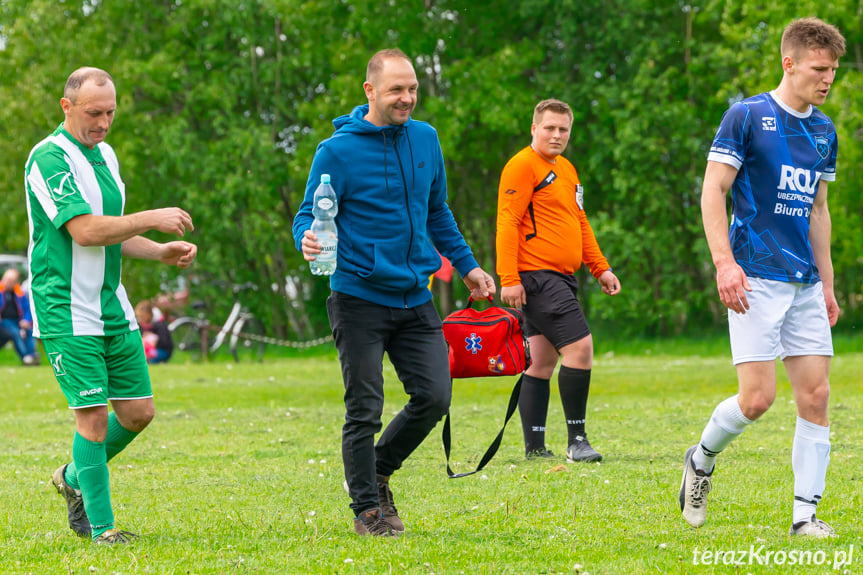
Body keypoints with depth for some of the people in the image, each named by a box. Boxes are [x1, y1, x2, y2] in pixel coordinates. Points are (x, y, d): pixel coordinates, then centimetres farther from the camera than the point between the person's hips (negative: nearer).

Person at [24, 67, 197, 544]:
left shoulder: (105, 155, 14)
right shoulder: (50, 157, -14)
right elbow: (85, 230, -22)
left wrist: (161, 252, 9)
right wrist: (153, 218, -18)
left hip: (112, 306, 8)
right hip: (67, 312, -8)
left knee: (138, 410, 8)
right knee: (93, 416, -9)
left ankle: (75, 478, 30)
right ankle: (101, 527, 0)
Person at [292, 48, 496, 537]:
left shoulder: (425, 139, 9)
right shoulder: (338, 152, -8)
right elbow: (310, 216, -5)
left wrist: (467, 265, 22)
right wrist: (308, 240, -28)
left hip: (415, 297, 5)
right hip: (359, 299, -5)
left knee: (435, 396, 0)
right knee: (365, 410, -2)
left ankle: (378, 472, 24)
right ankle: (368, 509, 12)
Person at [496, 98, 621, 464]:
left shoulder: (566, 170, 21)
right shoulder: (522, 166, -8)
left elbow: (579, 223, 29)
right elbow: (507, 222, -14)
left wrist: (600, 268, 23)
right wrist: (509, 279, -20)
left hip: (560, 278, 10)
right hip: (536, 276, -10)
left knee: (543, 361, 9)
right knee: (580, 347, -16)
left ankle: (535, 447, 12)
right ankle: (576, 440, -10)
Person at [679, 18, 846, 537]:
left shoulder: (824, 131, 14)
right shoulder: (747, 117, -5)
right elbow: (712, 190, -7)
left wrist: (827, 283, 19)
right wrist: (725, 262, -17)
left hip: (804, 283, 6)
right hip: (756, 278, -6)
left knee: (816, 396, -1)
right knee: (758, 397, -11)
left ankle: (805, 514, 4)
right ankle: (701, 461, 17)